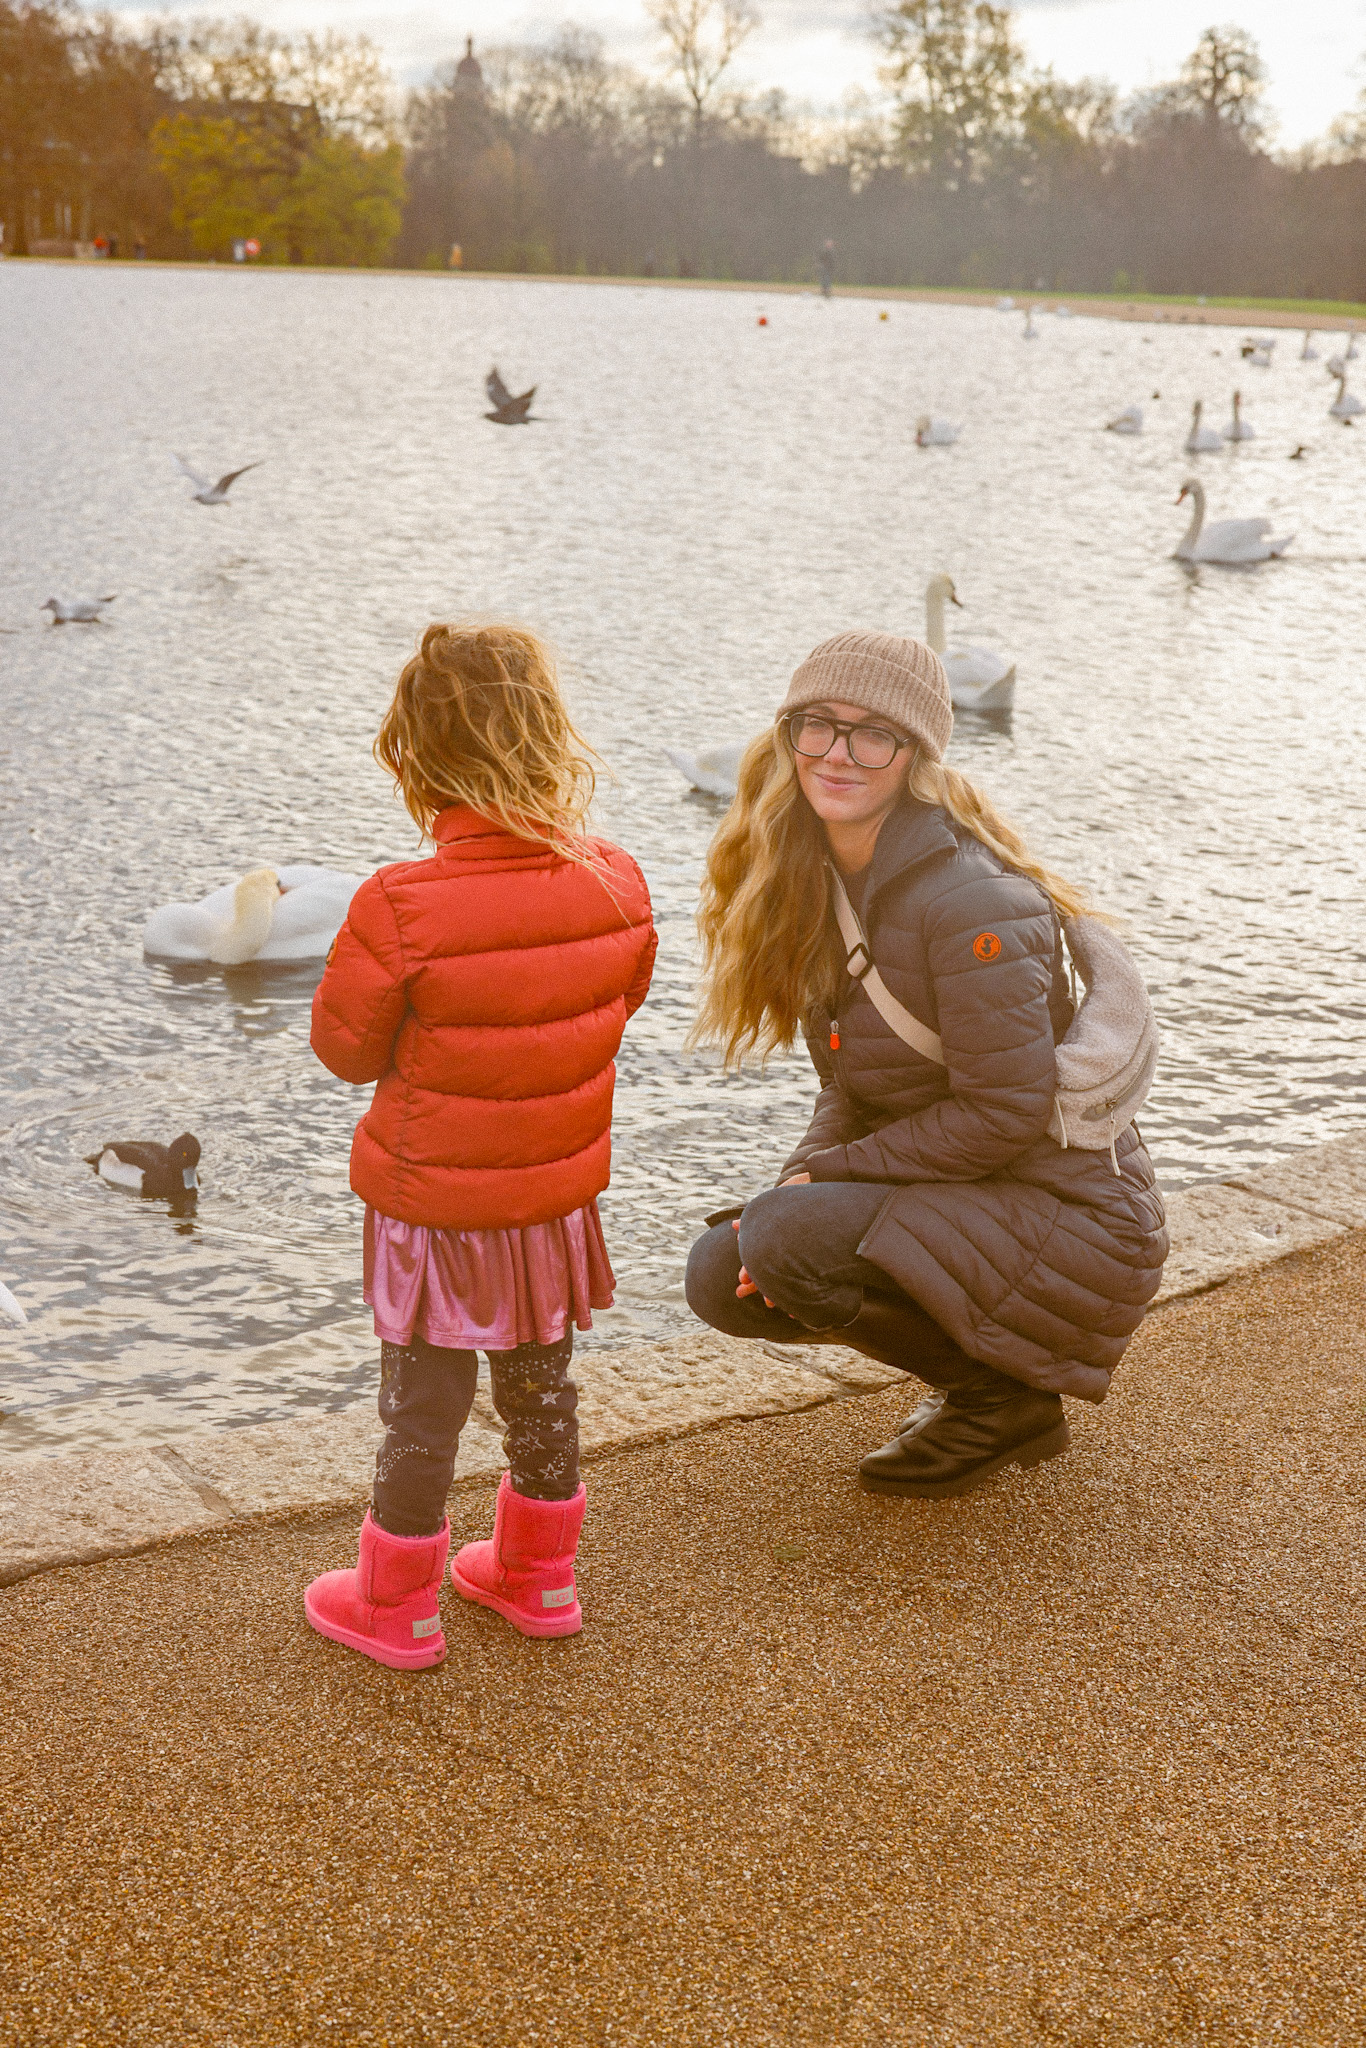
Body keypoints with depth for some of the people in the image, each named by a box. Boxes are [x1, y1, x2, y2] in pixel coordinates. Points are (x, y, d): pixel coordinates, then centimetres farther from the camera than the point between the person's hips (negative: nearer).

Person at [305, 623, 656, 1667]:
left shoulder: (400, 910, -25)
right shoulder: (617, 885, -12)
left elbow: (347, 1047, -11)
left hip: (433, 1204, -4)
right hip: (558, 1192, 4)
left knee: (423, 1404, 12)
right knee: (542, 1387, 22)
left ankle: (397, 1606, 29)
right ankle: (538, 1577, 39)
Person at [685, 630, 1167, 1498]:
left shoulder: (974, 905, -25)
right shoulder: (826, 879, 3)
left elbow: (1004, 1112, -24)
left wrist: (825, 1177, -16)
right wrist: (798, 1186, -8)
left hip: (1064, 1219, -9)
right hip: (950, 1196, 9)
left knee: (786, 1241, -25)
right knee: (724, 1273, 4)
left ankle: (1006, 1400, -2)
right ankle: (976, 1369, 15)